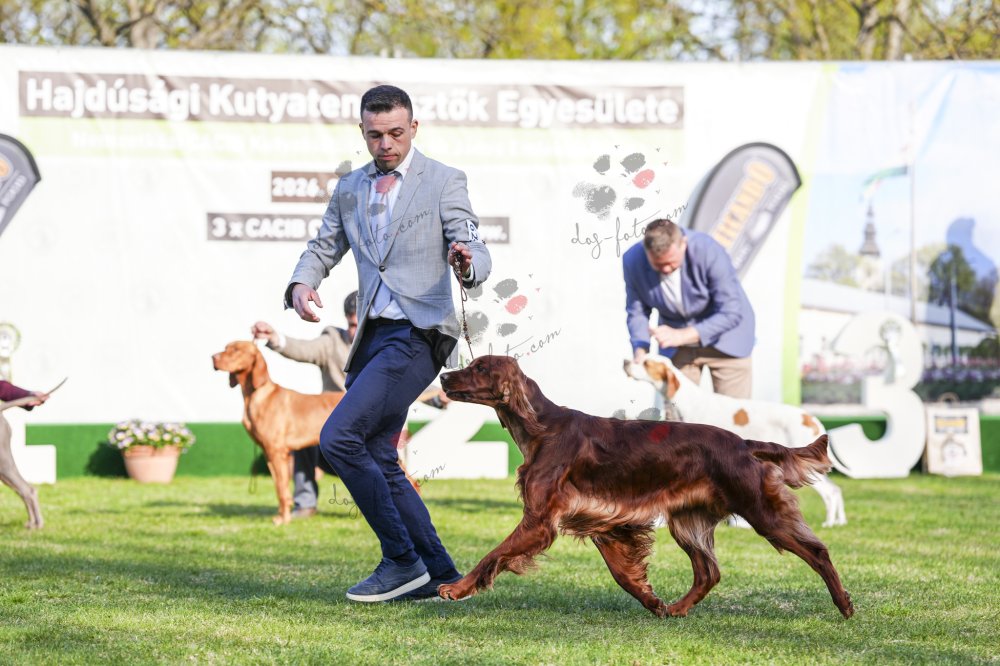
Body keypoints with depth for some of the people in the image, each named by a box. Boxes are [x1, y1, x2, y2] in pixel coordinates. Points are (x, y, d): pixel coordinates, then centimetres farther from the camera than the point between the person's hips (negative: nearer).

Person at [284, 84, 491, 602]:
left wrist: (466, 262, -35)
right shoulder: (350, 189, 16)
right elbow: (323, 247, 21)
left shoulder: (443, 182, -2)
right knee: (375, 461, 9)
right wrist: (301, 283, -2)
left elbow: (478, 257, -10)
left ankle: (402, 559, -10)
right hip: (373, 336, 8)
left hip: (418, 333, -8)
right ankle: (439, 575, 18)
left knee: (338, 437, -19)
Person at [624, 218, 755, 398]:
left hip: (723, 337, -3)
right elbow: (637, 312, -8)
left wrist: (682, 335, -34)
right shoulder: (632, 261, -19)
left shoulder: (708, 251, -29)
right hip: (678, 345, 3)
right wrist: (640, 349, -27)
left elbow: (731, 313, -26)